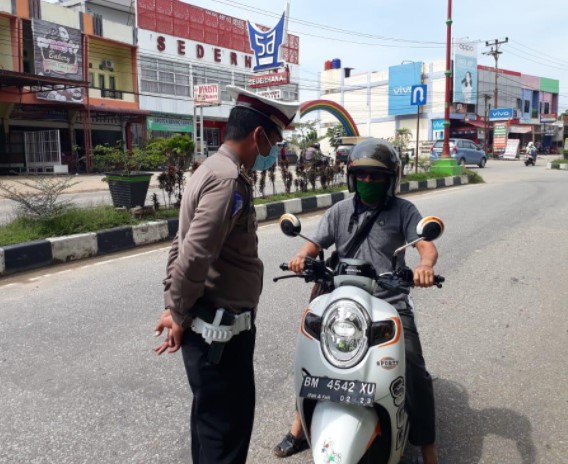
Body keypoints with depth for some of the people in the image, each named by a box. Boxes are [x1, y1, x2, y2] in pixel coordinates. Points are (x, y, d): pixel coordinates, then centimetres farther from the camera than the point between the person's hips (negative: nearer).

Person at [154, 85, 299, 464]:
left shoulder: (213, 169, 12)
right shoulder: (229, 180, -21)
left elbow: (183, 245, 14)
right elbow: (194, 256, -27)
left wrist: (174, 306, 12)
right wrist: (181, 315, -12)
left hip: (208, 323, 10)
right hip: (221, 327, -10)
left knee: (212, 418, 24)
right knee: (227, 426, 4)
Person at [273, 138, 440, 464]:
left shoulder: (403, 210, 2)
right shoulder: (340, 211, 11)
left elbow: (427, 245, -9)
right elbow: (316, 243, 10)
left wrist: (425, 265, -33)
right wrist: (302, 256, -15)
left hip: (391, 303, -3)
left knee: (415, 372, -12)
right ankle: (301, 424, 25)